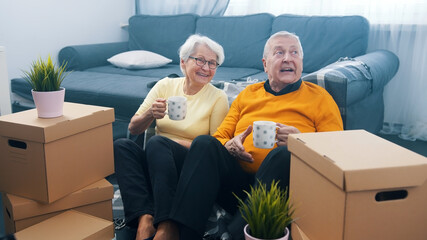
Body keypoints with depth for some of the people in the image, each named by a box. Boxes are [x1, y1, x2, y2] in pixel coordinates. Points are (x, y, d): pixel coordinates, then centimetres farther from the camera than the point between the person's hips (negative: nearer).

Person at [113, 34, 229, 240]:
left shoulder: (218, 98, 0)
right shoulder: (166, 86, 9)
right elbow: (133, 129, 7)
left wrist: (175, 142, -11)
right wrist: (150, 114, -16)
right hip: (152, 164, 4)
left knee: (158, 142, -32)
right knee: (121, 145, -24)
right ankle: (145, 218, -35)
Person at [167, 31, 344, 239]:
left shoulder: (319, 98, 13)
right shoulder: (247, 94, 23)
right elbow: (220, 136, 21)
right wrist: (230, 145, -3)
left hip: (279, 183, -3)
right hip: (237, 180, 3)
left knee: (284, 153, -34)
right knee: (204, 143, -21)